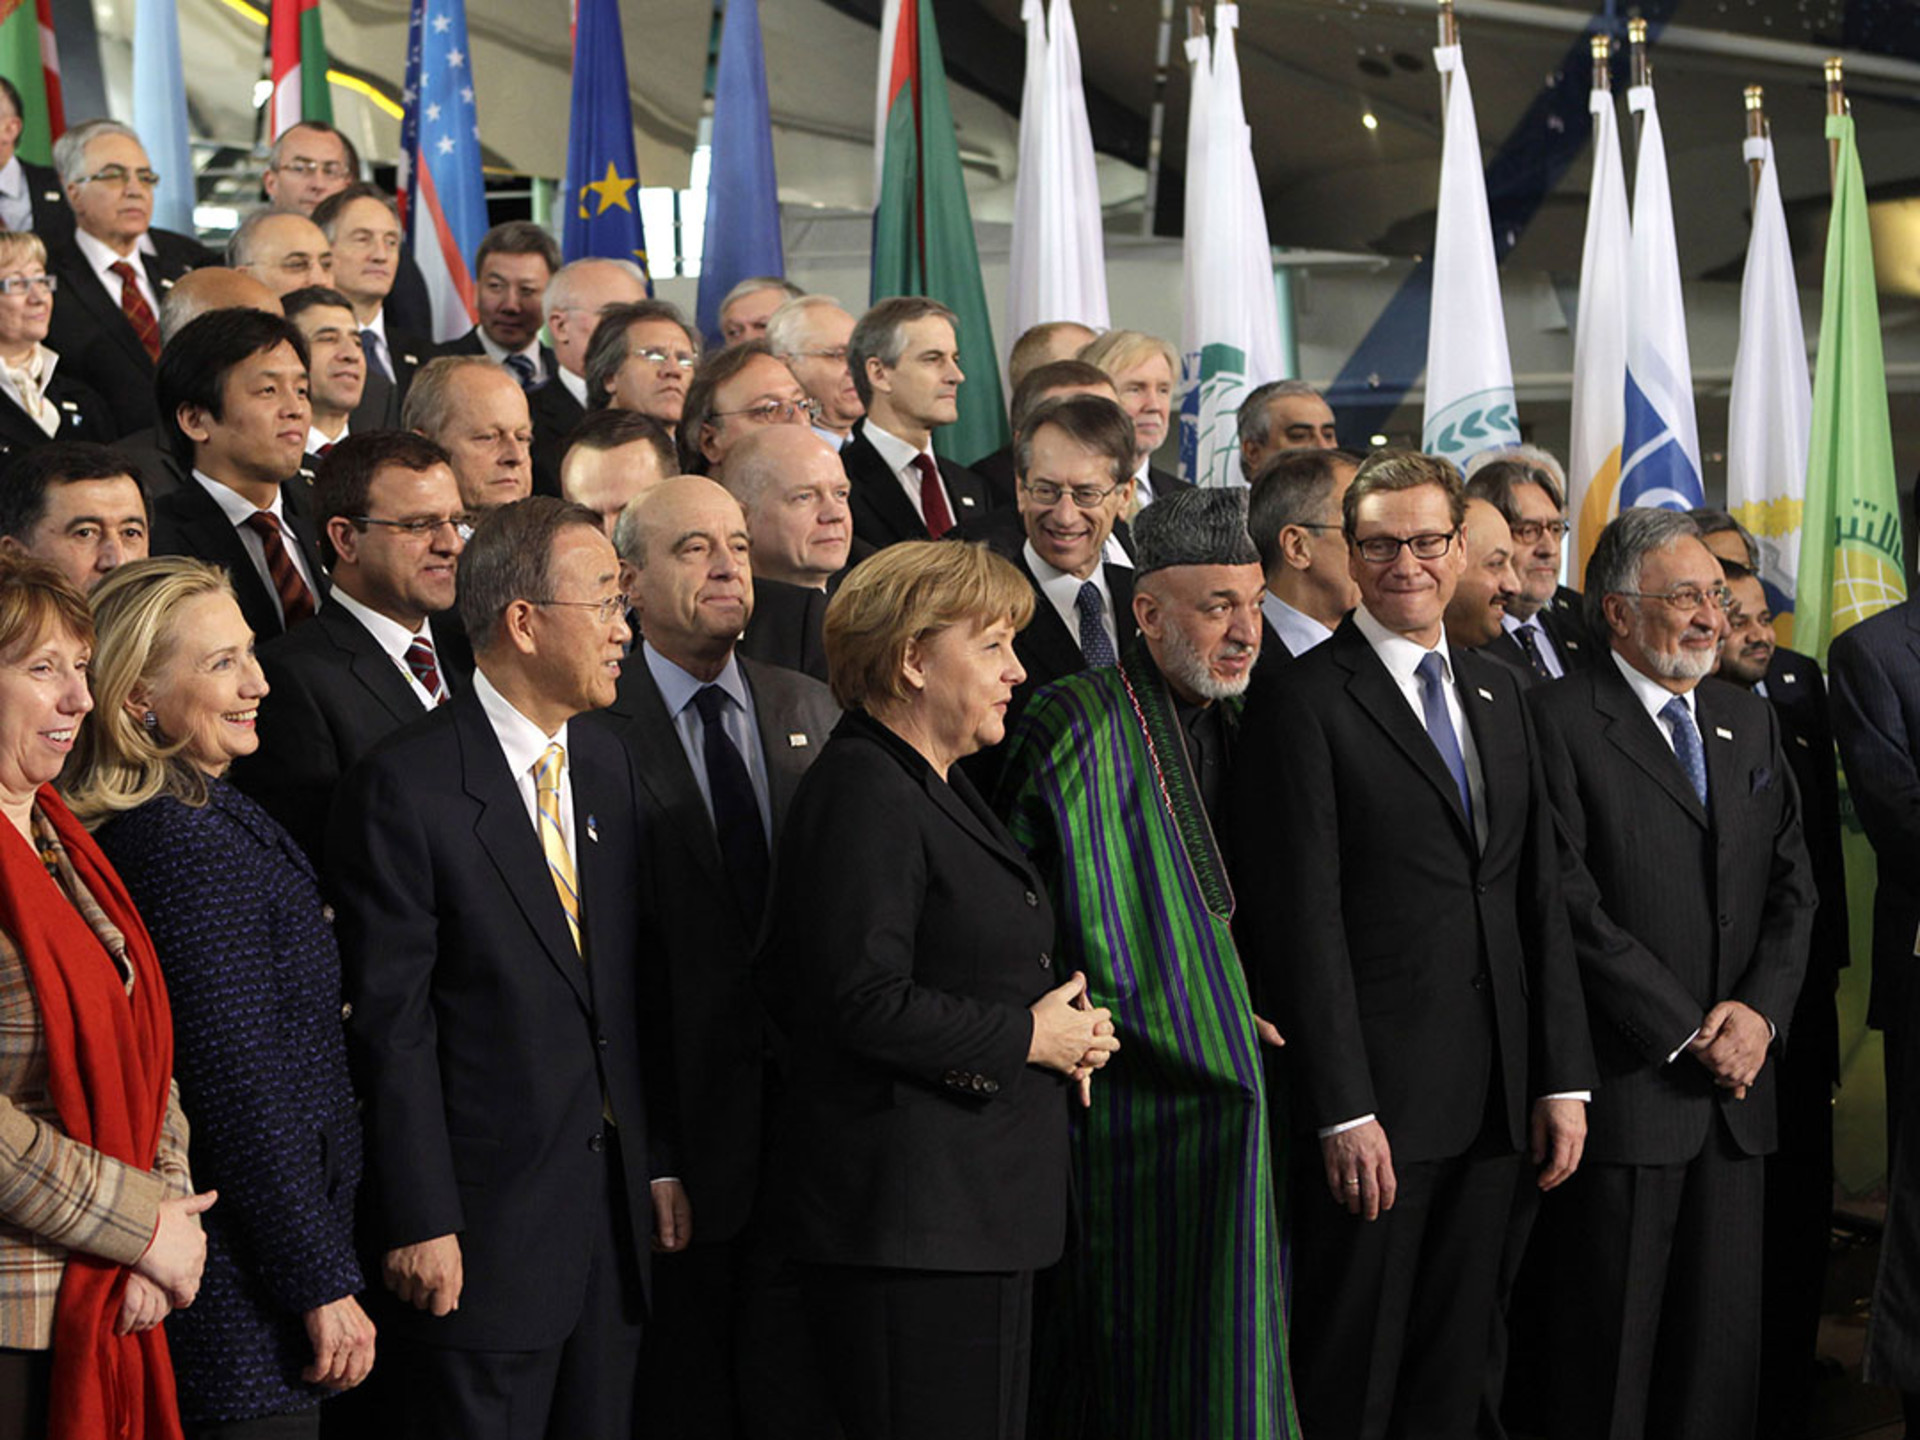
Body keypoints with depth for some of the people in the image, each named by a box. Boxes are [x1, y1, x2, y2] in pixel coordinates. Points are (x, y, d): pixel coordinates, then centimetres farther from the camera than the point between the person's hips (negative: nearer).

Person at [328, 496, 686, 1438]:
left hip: (612, 1214, 7)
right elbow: (390, 1020, -14)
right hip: (482, 1232, -7)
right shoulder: (405, 786, -12)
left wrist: (660, 1164, 11)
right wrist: (420, 1224, -15)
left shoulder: (606, 767, 12)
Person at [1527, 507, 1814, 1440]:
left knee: (1724, 1343, 9)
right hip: (1625, 1084, -6)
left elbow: (1792, 889, 13)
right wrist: (1687, 1031, -13)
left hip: (1736, 1084, 6)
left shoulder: (1751, 722, 16)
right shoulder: (1560, 719, -7)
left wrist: (1761, 1013, -4)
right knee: (1612, 1353, 0)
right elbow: (1570, 904, -13)